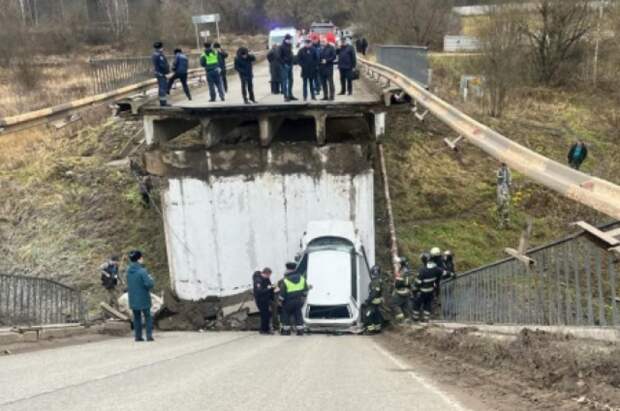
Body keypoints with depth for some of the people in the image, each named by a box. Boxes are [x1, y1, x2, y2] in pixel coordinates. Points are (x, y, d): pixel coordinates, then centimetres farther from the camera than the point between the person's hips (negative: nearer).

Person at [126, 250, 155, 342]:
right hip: (143, 299, -5)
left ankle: (138, 336, 15)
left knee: (136, 317, 15)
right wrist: (150, 279, -4)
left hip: (133, 299, 5)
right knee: (148, 317, 7)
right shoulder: (142, 271, -20)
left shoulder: (128, 271, 2)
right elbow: (149, 284, -23)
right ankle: (149, 335, 3)